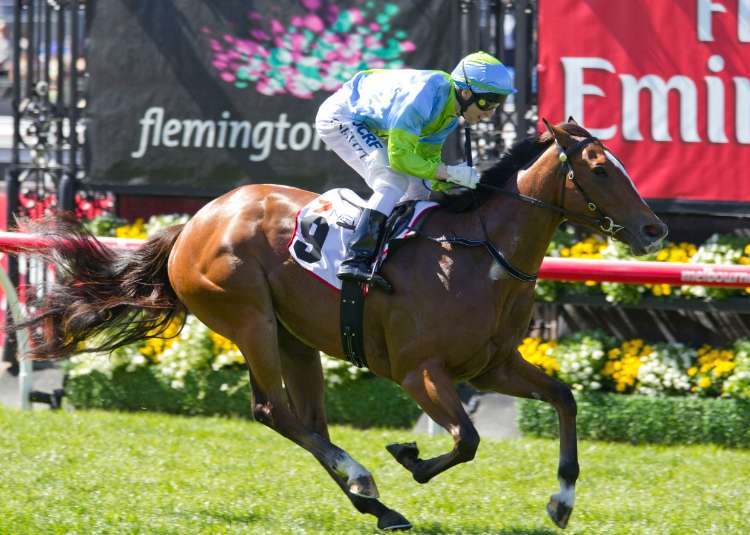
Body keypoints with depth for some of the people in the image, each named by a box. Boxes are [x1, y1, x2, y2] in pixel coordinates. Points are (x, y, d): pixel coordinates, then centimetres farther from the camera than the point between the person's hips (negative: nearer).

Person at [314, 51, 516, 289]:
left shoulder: (450, 113, -3)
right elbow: (400, 157, -33)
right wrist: (449, 172, -32)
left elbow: (427, 159, 4)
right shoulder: (422, 97, -32)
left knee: (421, 189, 9)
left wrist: (451, 184, -13)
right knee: (394, 181, -25)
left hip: (370, 128, 10)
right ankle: (356, 260, -33)